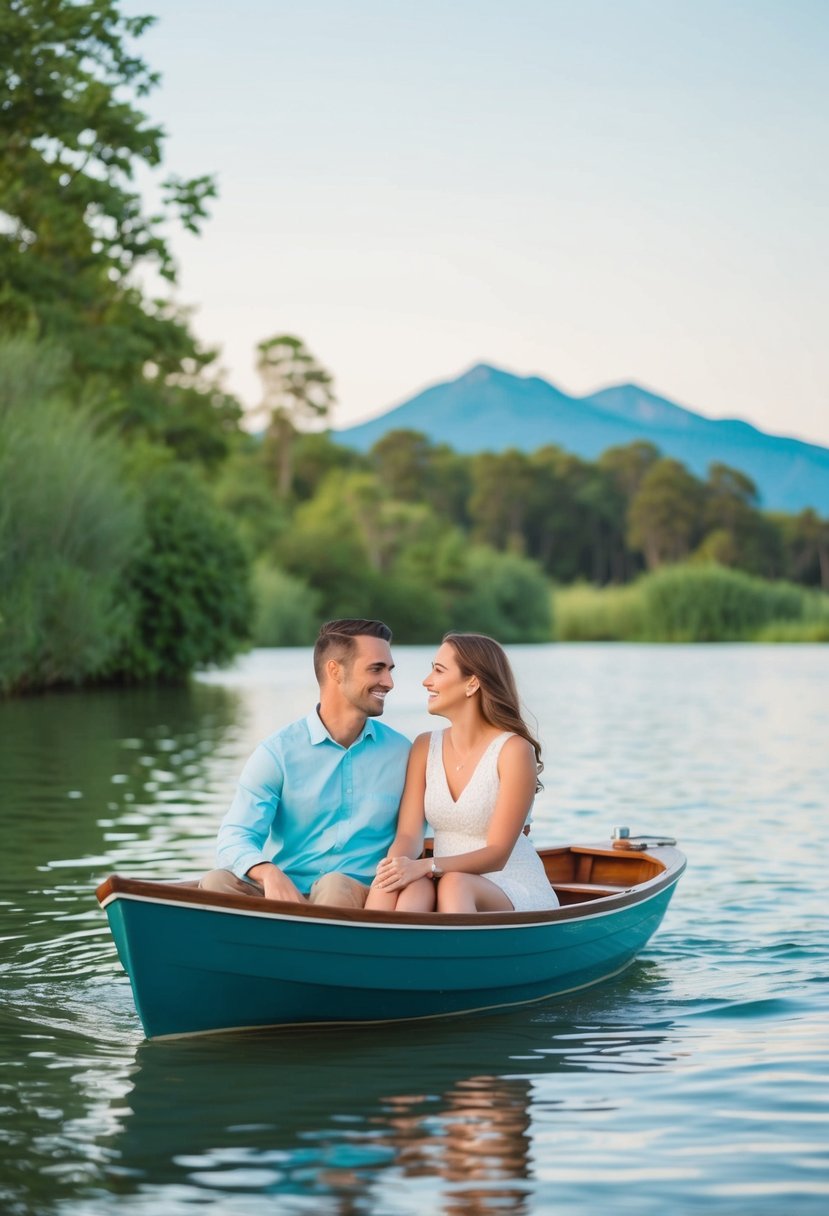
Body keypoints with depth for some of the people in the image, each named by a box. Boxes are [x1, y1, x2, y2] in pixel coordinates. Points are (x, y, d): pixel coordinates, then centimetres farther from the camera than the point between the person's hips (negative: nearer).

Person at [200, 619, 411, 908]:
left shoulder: (401, 753, 10)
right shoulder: (278, 753, 2)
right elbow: (234, 837, -7)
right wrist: (268, 873, -30)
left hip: (358, 896, 0)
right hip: (285, 893, 0)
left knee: (335, 886, -35)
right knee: (217, 882, -30)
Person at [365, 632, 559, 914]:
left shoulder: (514, 750, -10)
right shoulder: (425, 747, 8)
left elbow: (497, 854, -14)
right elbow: (408, 835, -1)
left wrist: (427, 866, -30)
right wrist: (394, 867, -27)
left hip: (514, 893, -3)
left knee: (454, 885, -39)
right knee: (412, 889, -34)